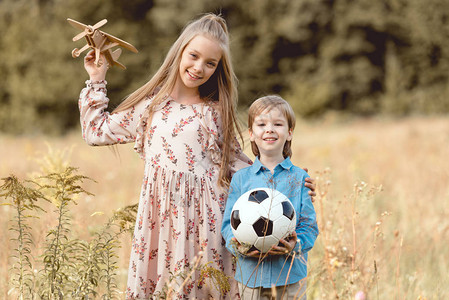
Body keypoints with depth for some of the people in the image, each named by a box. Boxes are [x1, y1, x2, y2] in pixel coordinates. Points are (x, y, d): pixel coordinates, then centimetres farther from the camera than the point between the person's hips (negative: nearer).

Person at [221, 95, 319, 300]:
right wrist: (238, 246, -17)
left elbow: (309, 225, -1)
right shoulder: (240, 179, 5)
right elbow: (229, 224, 3)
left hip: (291, 275, 0)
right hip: (251, 275, 0)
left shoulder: (299, 178, 3)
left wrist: (295, 245, -20)